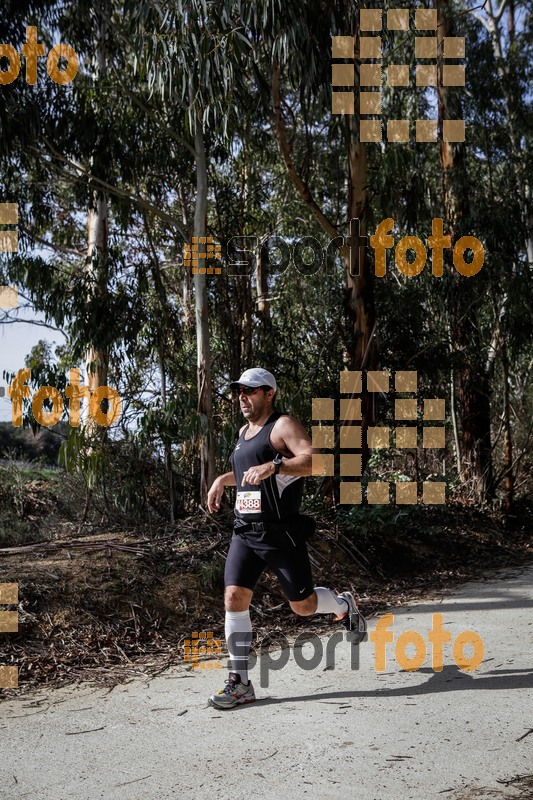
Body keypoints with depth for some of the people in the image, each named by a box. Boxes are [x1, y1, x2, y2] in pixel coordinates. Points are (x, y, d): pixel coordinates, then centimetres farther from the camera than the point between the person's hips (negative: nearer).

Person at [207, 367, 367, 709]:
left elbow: (315, 460, -25)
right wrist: (222, 480, 21)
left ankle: (345, 605, 36)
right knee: (234, 598, -6)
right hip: (245, 533, 7)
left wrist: (272, 466, -35)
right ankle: (240, 683, 2)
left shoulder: (283, 425, -8)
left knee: (303, 605, 2)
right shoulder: (244, 432, 18)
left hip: (281, 533, -7)